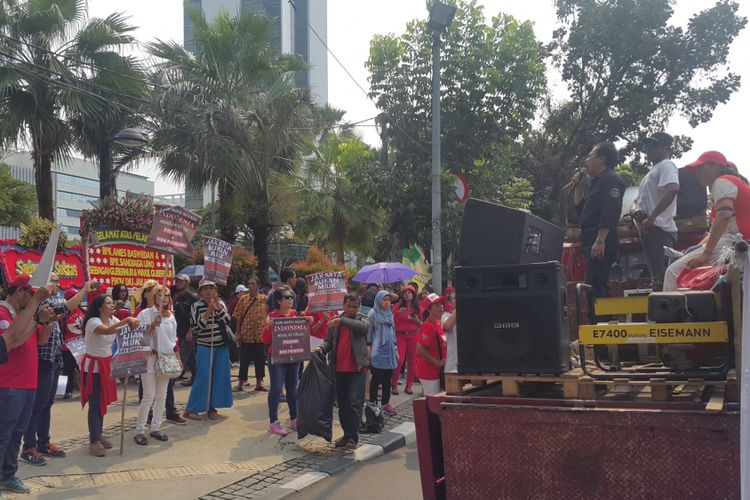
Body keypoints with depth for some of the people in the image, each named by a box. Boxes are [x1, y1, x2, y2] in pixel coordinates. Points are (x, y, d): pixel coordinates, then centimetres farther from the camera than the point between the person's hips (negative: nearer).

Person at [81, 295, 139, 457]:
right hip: (93, 366, -7)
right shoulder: (93, 322, -21)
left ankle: (98, 434, 26)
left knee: (103, 401, 13)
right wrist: (126, 320, -47)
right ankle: (94, 441, 3)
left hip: (107, 364, 7)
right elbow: (107, 330, -41)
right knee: (95, 403, -5)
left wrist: (132, 323, -25)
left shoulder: (113, 320, 4)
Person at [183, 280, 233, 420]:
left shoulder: (221, 303, 6)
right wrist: (209, 311, -18)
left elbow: (227, 321, -6)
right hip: (205, 347, -4)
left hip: (222, 346, 4)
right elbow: (196, 327, -12)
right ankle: (190, 410, 4)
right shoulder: (196, 306, -3)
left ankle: (211, 408, 16)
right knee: (203, 378, -6)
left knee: (219, 377, 4)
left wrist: (217, 305, -14)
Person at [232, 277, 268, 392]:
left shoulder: (264, 299, 0)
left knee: (260, 360, 7)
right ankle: (240, 382, 17)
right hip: (245, 334, 0)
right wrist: (238, 333, -2)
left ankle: (259, 383, 18)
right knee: (244, 360, 6)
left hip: (260, 334, 0)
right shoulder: (243, 299, 1)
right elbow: (238, 317, 2)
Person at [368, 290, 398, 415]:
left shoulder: (389, 313, 15)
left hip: (389, 351, 6)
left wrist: (395, 349, 19)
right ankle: (373, 403, 6)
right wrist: (369, 350, -11)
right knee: (376, 378, -2)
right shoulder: (373, 313, -4)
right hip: (377, 352, -6)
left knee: (388, 378, 7)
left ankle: (386, 403, 15)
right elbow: (368, 333, -7)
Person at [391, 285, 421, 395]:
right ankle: (394, 385, -3)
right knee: (399, 360, -10)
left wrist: (417, 320, -6)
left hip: (413, 335, 2)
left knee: (412, 360, 2)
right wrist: (399, 313, -16)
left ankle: (409, 385, 10)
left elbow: (421, 324, 15)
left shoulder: (417, 308, 10)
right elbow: (393, 321, 0)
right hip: (400, 335, -2)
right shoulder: (398, 306, 3)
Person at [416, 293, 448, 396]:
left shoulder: (438, 324, 9)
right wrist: (437, 363, -19)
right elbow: (420, 350, -24)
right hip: (428, 372, -9)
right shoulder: (428, 326, -19)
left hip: (437, 371, 9)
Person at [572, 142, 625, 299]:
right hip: (592, 243, 11)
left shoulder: (611, 180, -7)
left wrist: (600, 240, -27)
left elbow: (610, 212, -20)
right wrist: (578, 186, 22)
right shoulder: (598, 182, 25)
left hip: (601, 244, -11)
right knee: (597, 286, 12)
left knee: (596, 286, -16)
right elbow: (581, 210, 30)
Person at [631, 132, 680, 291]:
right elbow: (636, 202, 24)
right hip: (648, 231, 10)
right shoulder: (652, 172, 27)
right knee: (657, 279, 12)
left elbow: (672, 189, -24)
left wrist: (651, 218, -24)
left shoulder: (666, 165, -3)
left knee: (661, 279, -15)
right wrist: (635, 209, -2)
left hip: (659, 230, -10)